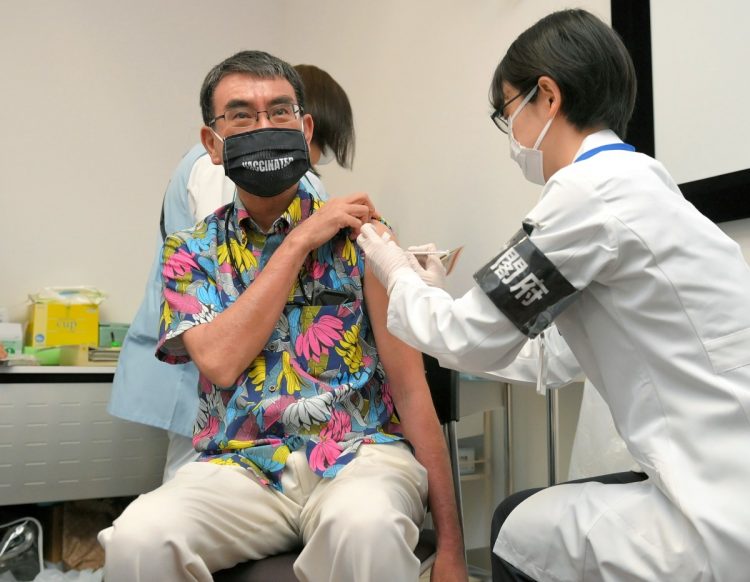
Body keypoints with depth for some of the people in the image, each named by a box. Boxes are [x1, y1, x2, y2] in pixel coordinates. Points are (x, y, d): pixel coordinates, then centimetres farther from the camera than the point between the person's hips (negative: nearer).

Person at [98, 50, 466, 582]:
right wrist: (299, 242, -9)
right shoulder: (191, 252, 9)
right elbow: (220, 360, -10)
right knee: (139, 538, -28)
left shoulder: (357, 234, 2)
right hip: (240, 463, 2)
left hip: (360, 450, -1)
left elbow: (411, 388, -1)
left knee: (364, 526, -36)